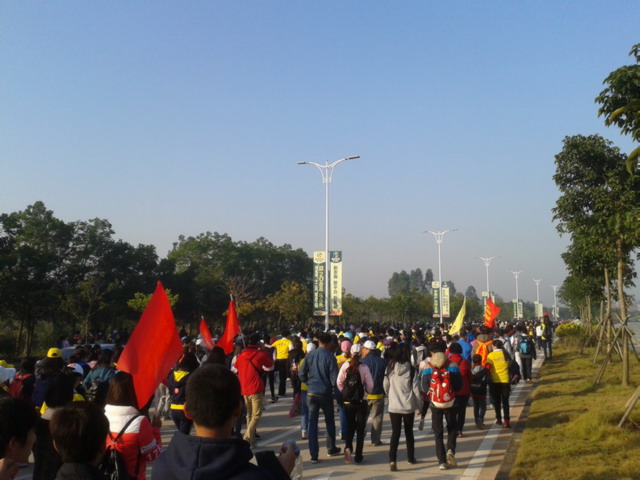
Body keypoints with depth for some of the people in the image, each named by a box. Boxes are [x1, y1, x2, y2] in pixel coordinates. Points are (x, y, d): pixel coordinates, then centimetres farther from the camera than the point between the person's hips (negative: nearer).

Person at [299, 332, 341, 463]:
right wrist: (332, 385, 7)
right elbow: (334, 378, -14)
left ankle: (313, 455, 4)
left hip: (311, 393, 2)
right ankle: (331, 449, 30)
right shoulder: (329, 356, -13)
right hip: (326, 393, -2)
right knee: (329, 421, 17)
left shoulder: (310, 355, -3)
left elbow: (302, 375, -1)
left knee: (312, 423, 5)